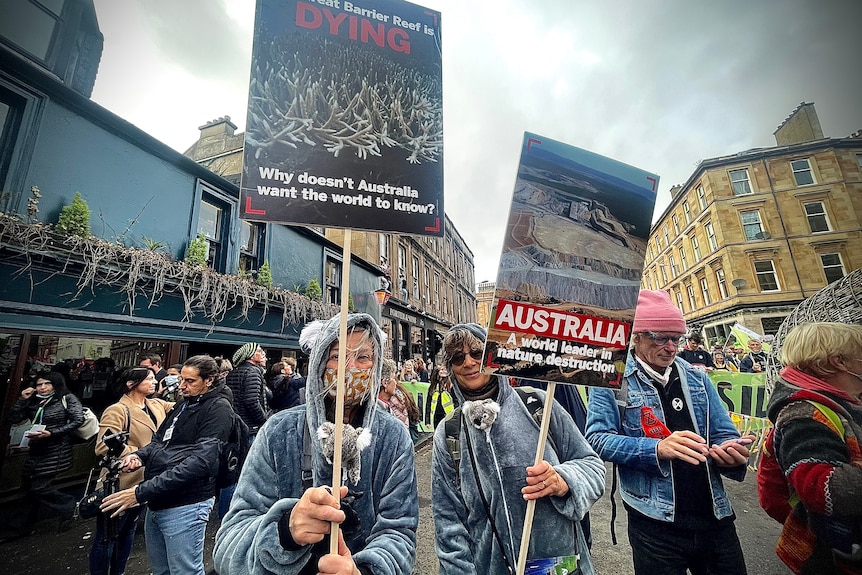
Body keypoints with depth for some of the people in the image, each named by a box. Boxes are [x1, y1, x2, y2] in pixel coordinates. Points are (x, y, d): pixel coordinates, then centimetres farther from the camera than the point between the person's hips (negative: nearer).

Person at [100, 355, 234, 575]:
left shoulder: (218, 408, -18)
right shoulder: (183, 404, 12)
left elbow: (199, 461, -25)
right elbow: (159, 440, 18)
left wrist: (142, 492, -24)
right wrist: (139, 455, -4)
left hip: (184, 506, -9)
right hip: (157, 502, 9)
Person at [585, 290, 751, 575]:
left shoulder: (698, 378, 6)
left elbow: (724, 434, 9)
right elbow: (597, 438, -15)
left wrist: (732, 452, -14)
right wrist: (658, 449, -28)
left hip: (715, 519, 5)